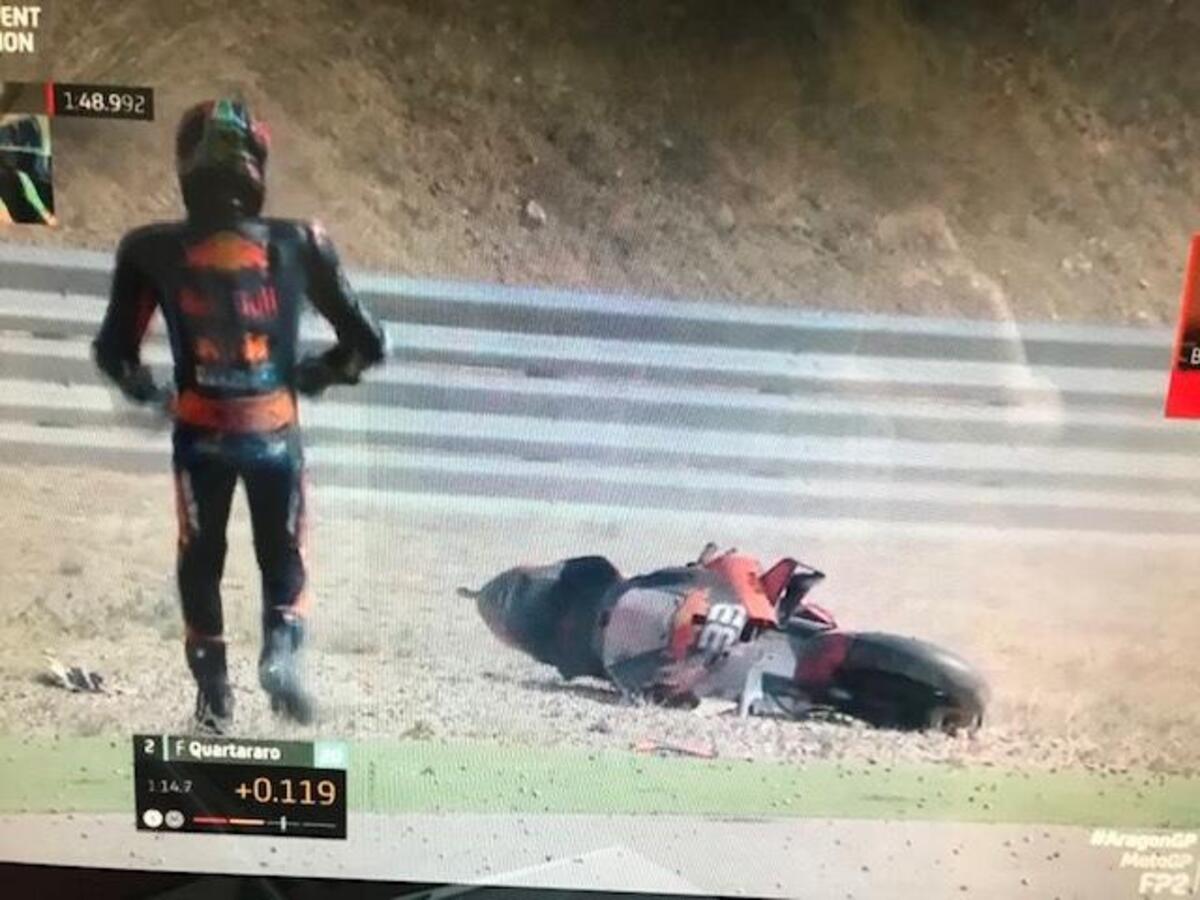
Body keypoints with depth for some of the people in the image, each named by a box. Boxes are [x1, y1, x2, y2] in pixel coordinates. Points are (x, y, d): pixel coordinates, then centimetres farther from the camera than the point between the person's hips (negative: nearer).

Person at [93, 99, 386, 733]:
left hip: (200, 435, 1)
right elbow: (366, 343, 0)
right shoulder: (298, 245, -5)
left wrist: (151, 397, 19)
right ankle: (281, 648, -8)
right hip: (274, 433, 0)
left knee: (201, 559, 20)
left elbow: (114, 352, 0)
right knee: (283, 553, 19)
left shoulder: (152, 250, -4)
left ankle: (214, 692, 21)